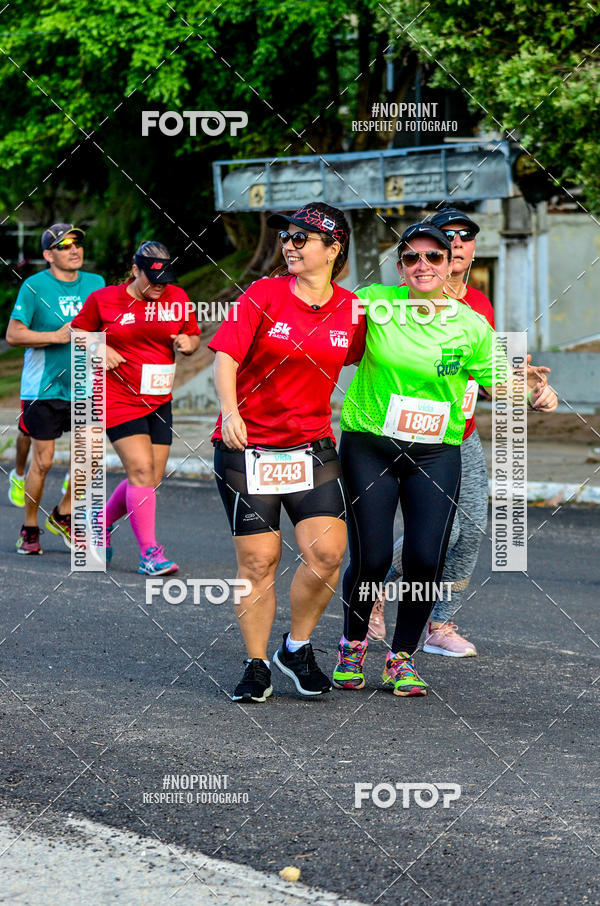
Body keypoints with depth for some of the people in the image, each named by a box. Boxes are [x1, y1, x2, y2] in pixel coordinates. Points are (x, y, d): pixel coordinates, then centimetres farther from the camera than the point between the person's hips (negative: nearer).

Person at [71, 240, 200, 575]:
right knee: (141, 470, -16)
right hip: (119, 398, -5)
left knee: (152, 478, 5)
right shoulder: (104, 300, -4)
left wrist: (188, 343, -8)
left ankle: (102, 522, 31)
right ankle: (149, 553, -12)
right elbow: (79, 331, 9)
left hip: (159, 401, 5)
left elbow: (193, 335, 15)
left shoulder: (178, 299, 5)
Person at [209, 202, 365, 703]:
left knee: (327, 552, -11)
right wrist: (230, 411, -30)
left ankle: (297, 648, 11)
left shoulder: (351, 310, 1)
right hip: (247, 447, -2)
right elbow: (225, 359, -14)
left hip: (313, 447, 2)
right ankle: (256, 666, 13)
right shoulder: (262, 296, -6)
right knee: (258, 560, -2)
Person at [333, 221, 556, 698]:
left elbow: (498, 382, 6)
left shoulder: (472, 326, -1)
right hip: (369, 445, -1)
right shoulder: (374, 302, -5)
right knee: (371, 559, -4)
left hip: (436, 453, 1)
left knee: (426, 561, -7)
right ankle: (353, 644, 24)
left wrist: (533, 390, -13)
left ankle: (403, 656, 15)